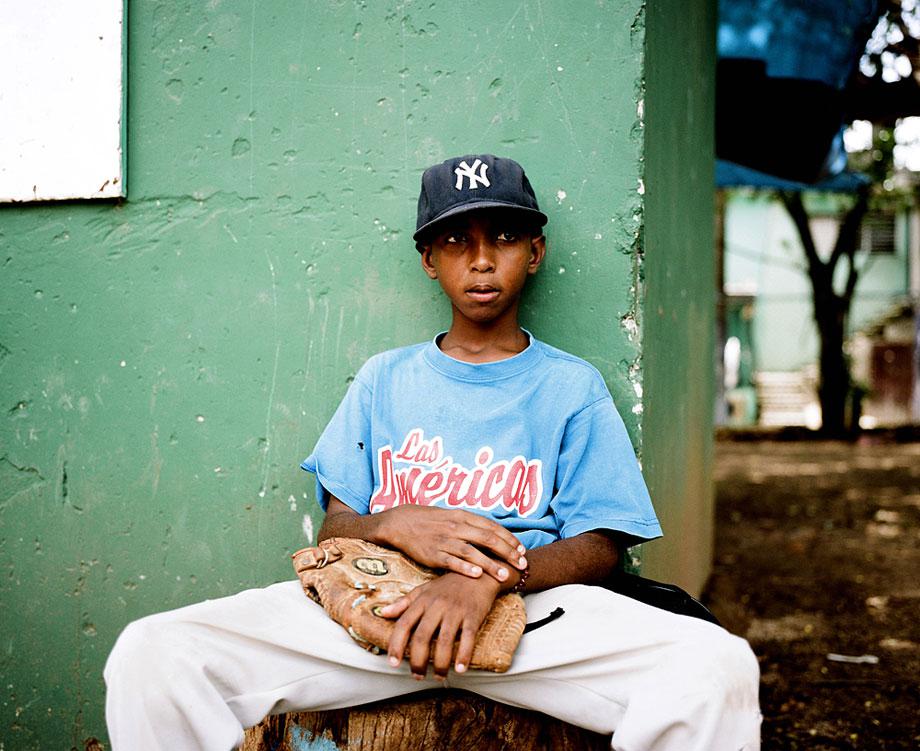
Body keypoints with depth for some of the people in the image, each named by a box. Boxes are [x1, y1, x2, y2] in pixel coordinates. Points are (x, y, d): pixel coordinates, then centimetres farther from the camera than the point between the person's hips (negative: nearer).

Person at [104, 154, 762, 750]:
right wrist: (393, 525, -12)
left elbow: (599, 546, 4)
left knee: (718, 664, -30)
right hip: (373, 603, 1)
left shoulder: (572, 386, 15)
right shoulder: (385, 379, 21)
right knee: (150, 655, -22)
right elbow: (335, 528, 14)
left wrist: (487, 578, -18)